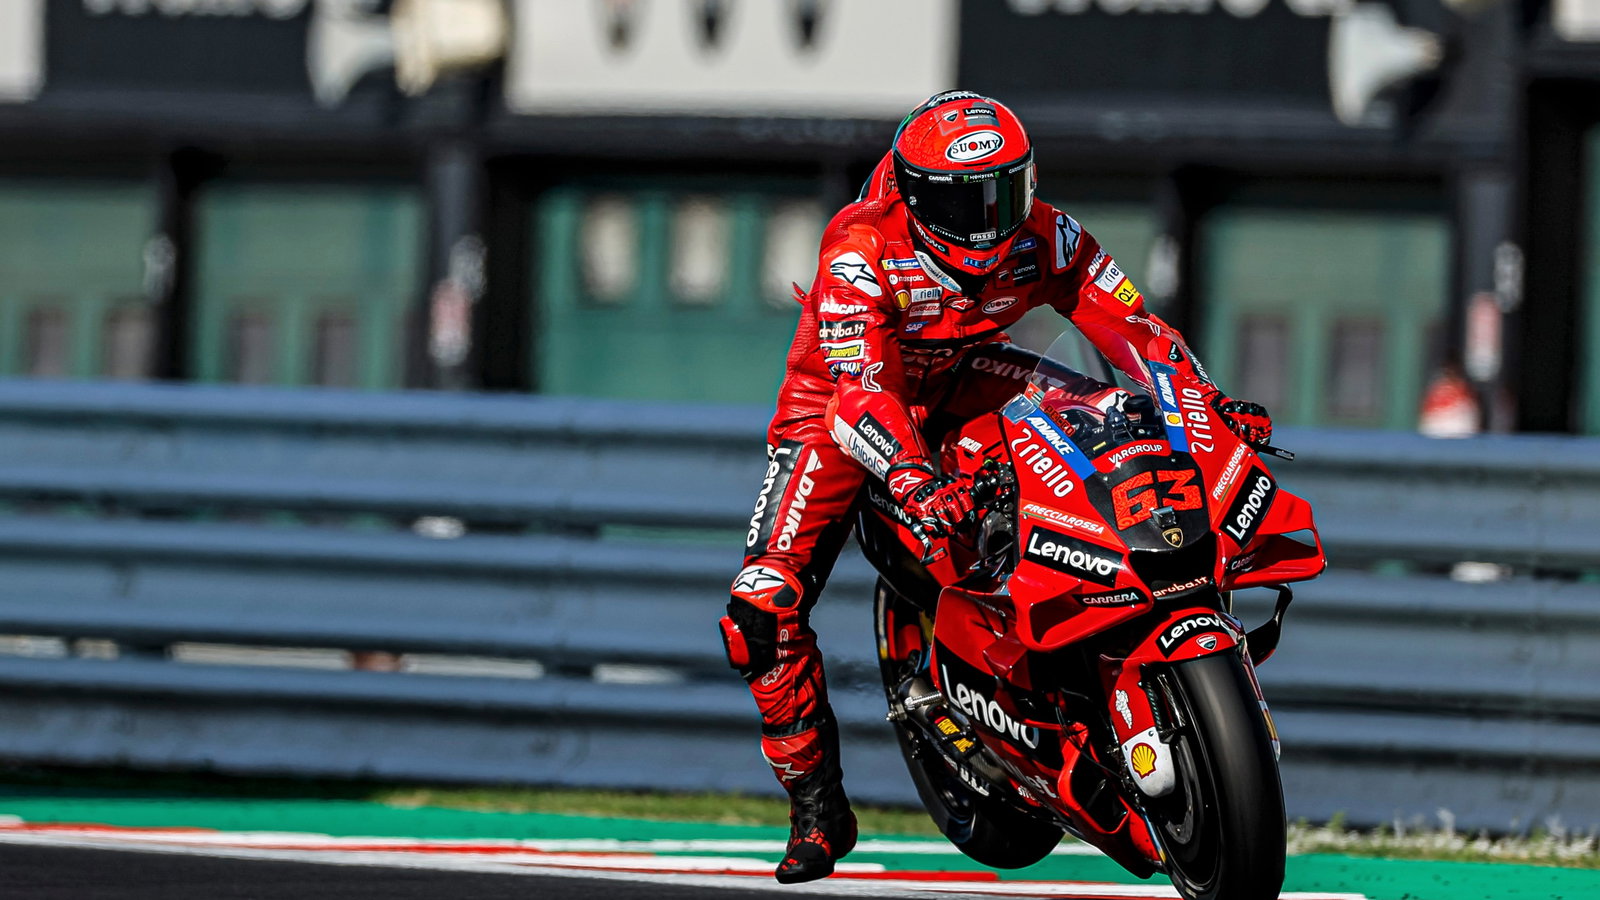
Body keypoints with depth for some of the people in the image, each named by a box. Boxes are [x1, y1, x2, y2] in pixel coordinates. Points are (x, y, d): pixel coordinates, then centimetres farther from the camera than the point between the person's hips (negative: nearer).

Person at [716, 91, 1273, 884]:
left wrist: (1212, 402, -33)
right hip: (840, 400, -4)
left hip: (958, 383, 4)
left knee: (1114, 412, -17)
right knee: (762, 608, -20)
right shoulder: (860, 252, -34)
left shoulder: (1044, 240, -20)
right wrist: (915, 480, -61)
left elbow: (1130, 325, -18)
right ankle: (815, 805, -4)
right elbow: (861, 388, -44)